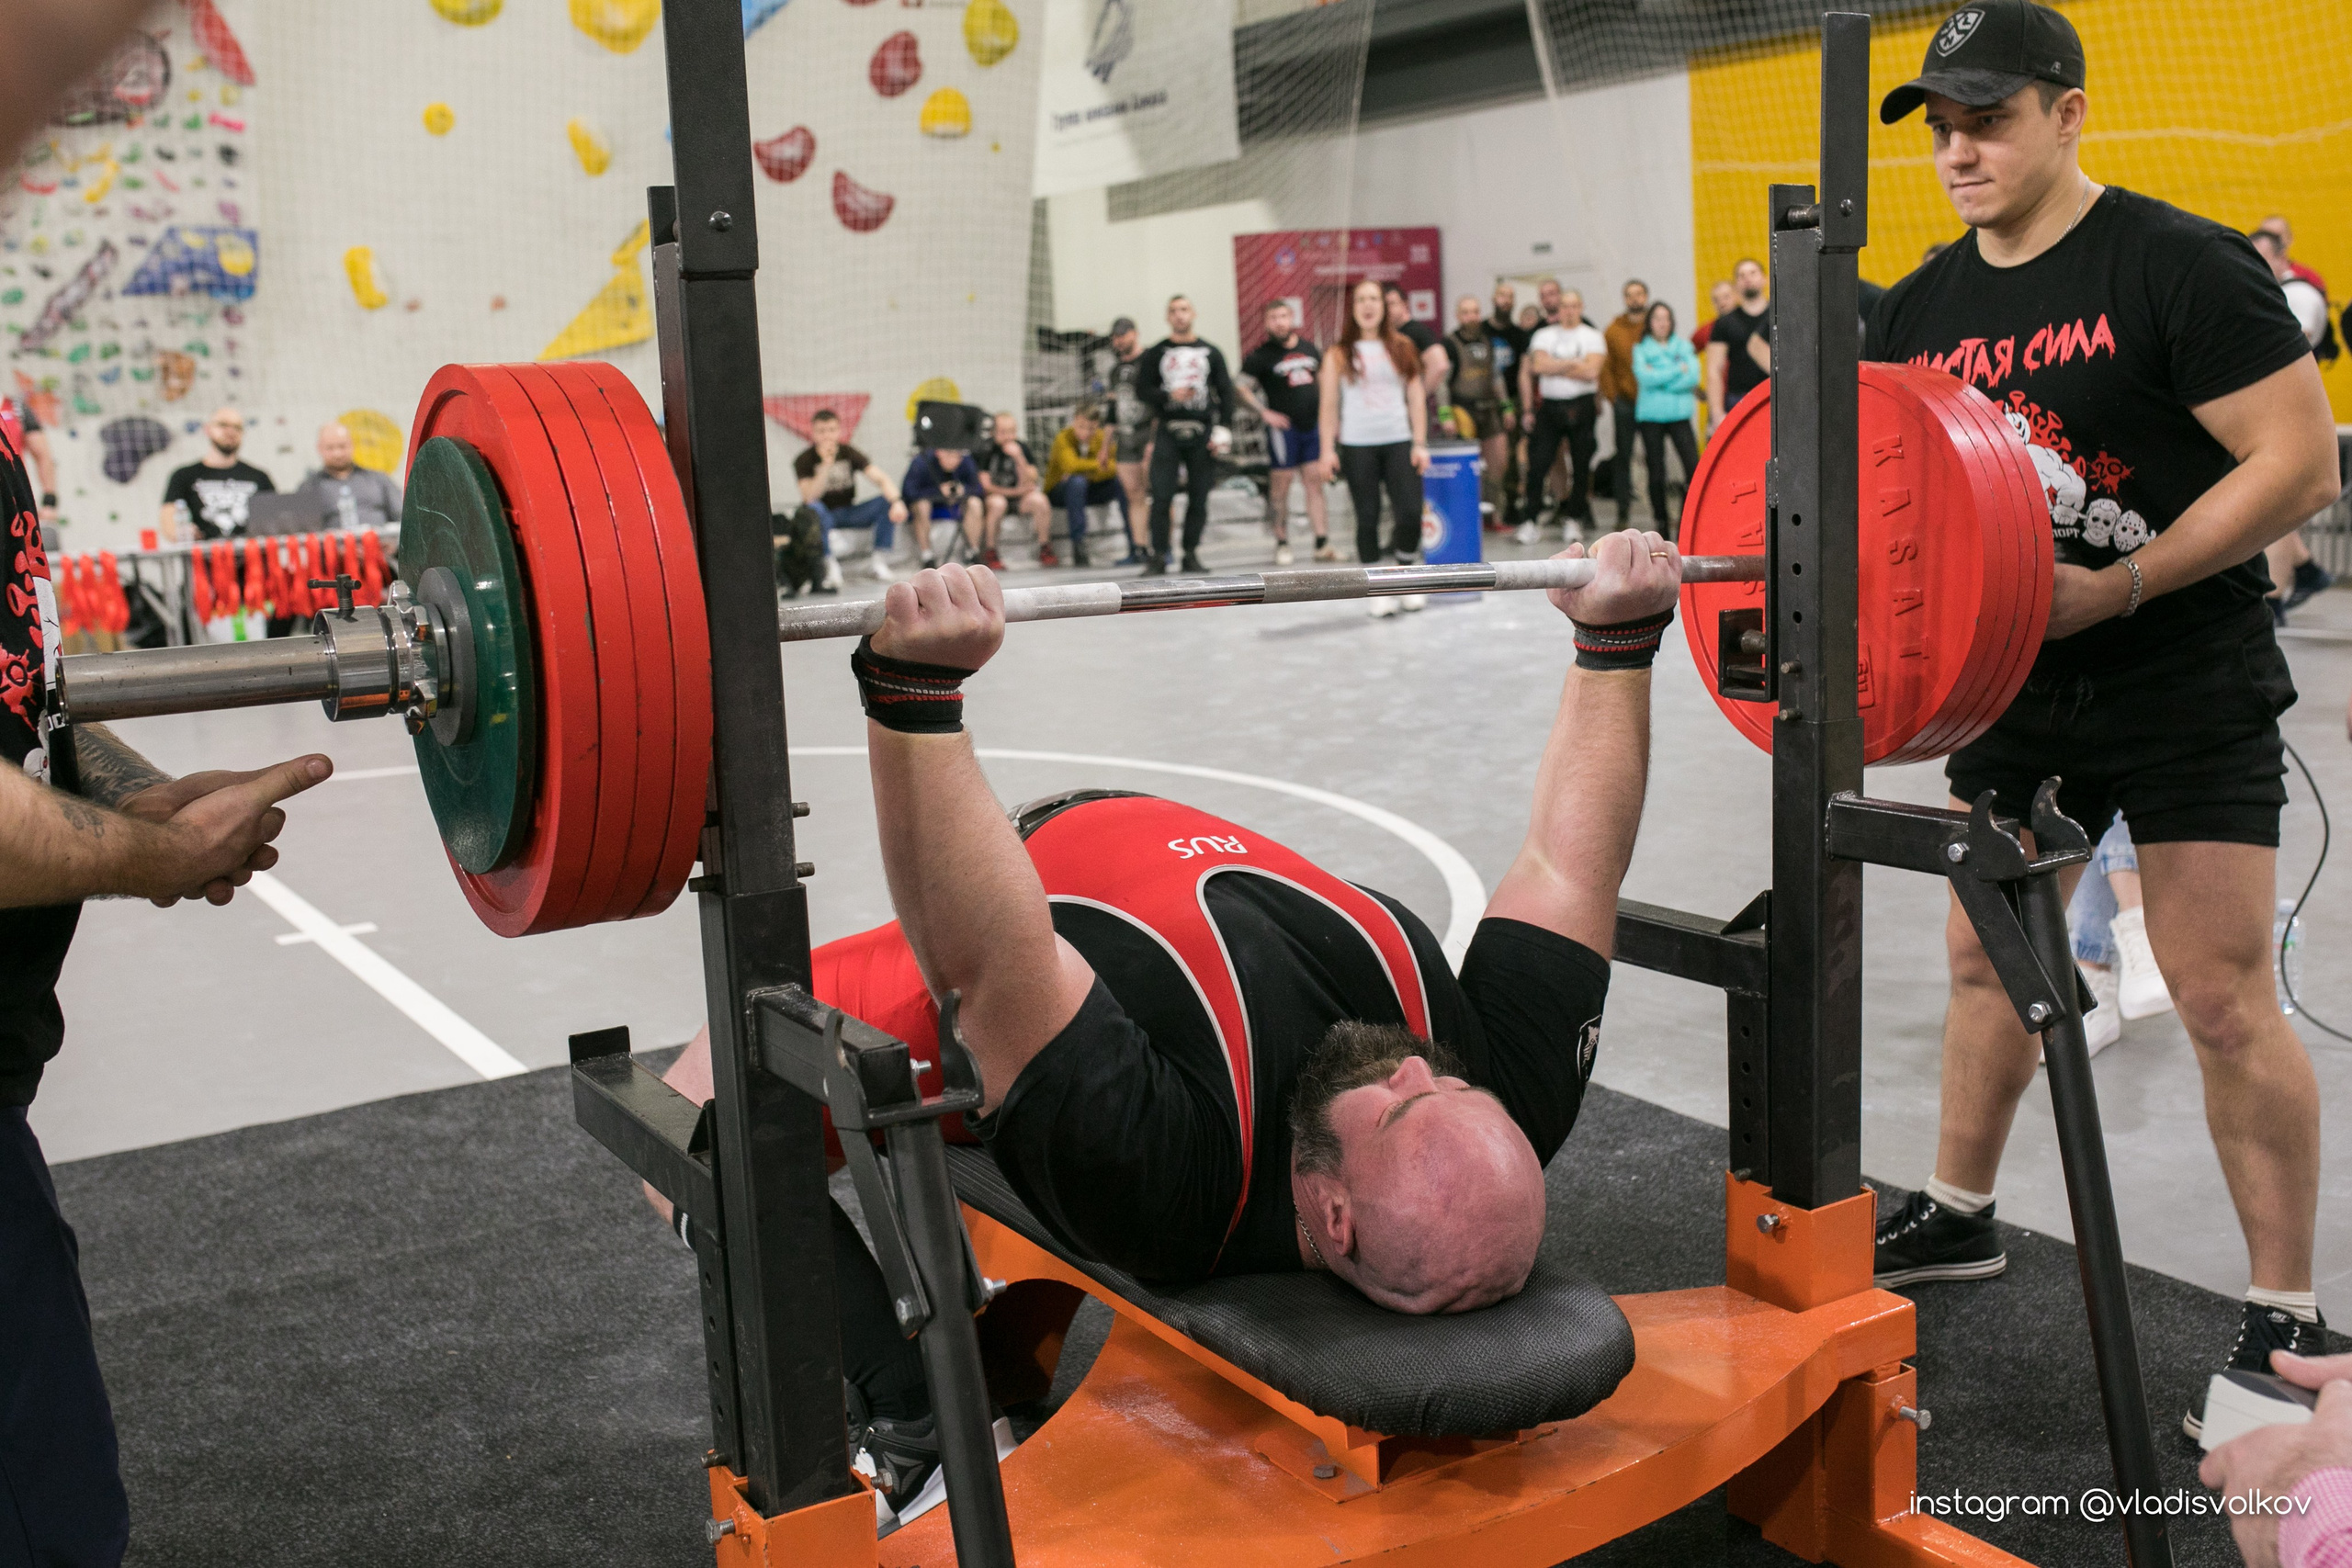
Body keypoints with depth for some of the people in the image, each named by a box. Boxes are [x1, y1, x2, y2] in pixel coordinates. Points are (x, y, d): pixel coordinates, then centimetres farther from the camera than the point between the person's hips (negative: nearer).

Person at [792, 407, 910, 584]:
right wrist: (826, 464, -33)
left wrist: (896, 501, -34)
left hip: (849, 513, 3)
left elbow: (881, 479, -14)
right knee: (813, 509, -38)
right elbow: (810, 497, -26)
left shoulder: (848, 453, -3)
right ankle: (830, 565, -27)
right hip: (823, 516, -3)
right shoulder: (804, 460, -10)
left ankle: (878, 559, -12)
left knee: (888, 500, -19)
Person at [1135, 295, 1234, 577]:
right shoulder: (1155, 353, 9)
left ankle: (1191, 554, 12)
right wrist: (1169, 396, -12)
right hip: (1168, 432, -1)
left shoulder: (1210, 352, 11)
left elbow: (1226, 392, 9)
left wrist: (1223, 428, 0)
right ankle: (1158, 556, -4)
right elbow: (1142, 389, 5)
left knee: (1199, 497, 2)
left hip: (1203, 433, 1)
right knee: (1162, 496, -9)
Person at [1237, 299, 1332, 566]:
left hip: (1313, 424, 4)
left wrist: (1326, 411, 14)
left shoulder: (1310, 348, 11)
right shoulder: (1262, 355, -3)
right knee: (1281, 484, -1)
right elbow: (1241, 387, -5)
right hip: (1283, 427, -4)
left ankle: (1322, 544, 3)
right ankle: (1282, 544, 8)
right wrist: (1265, 413, -12)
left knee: (1315, 484, 3)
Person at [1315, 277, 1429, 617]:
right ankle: (1377, 591, 12)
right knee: (1368, 519, 2)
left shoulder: (1401, 347, 9)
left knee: (1410, 513, -8)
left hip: (1398, 442, 1)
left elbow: (1415, 397, 8)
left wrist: (1420, 443, 2)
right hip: (1357, 446, -1)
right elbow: (1329, 404, 3)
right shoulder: (1339, 354, 4)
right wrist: (1328, 449, -3)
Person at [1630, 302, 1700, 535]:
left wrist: (1659, 379, -8)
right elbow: (1644, 377, -10)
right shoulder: (1641, 349, 7)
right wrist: (1678, 369, -6)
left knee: (1694, 468, -13)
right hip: (1650, 417, -1)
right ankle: (1661, 522, 11)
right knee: (1656, 473, 1)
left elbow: (1694, 375, -3)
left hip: (1679, 414, 1)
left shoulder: (1682, 346, 11)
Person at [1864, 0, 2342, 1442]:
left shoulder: (2179, 267, -14)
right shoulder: (1925, 307, 6)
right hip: (2018, 683, 6)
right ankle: (1960, 1217, 32)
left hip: (2188, 688, -6)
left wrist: (2114, 589, -22)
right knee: (1987, 957, 14)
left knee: (2226, 1000, -5)